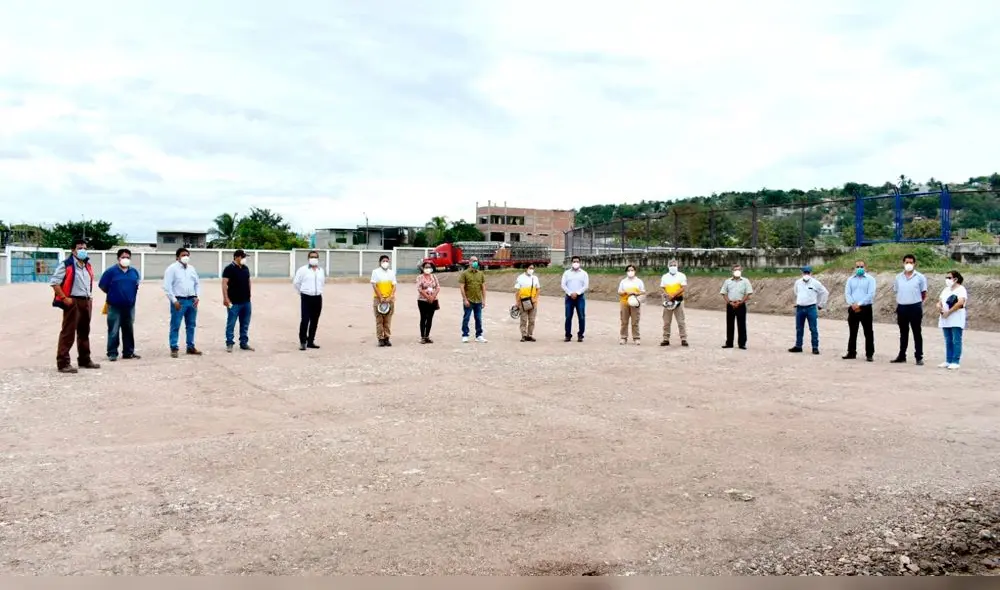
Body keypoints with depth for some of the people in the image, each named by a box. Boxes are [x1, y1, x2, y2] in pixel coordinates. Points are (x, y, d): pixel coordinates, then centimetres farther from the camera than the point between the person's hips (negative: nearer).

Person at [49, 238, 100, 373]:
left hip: (86, 302, 8)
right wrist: (64, 298, -18)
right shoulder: (66, 265, -9)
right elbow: (54, 282, -13)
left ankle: (85, 360, 26)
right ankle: (63, 363, -7)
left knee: (84, 332, 16)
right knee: (68, 332, -8)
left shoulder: (88, 266, 16)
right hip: (73, 302, -8)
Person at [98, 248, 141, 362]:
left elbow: (138, 284, 20)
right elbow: (102, 286, -2)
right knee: (113, 331, -3)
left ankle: (128, 352, 21)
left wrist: (131, 294, 8)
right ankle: (112, 353, 3)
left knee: (129, 330, 12)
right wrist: (112, 294, 6)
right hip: (115, 307, -5)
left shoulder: (134, 272, 9)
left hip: (129, 306, 5)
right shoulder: (111, 271, -5)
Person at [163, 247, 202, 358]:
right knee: (175, 326, -3)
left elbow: (197, 283, 18)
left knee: (191, 325, 11)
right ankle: (174, 348, 2)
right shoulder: (172, 268, -5)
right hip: (179, 301, -6)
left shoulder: (191, 268, 14)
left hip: (192, 300, 6)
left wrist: (197, 297, 3)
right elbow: (167, 286, -10)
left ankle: (190, 347, 19)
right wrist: (174, 300, -14)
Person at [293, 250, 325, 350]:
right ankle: (302, 342, 0)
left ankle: (310, 341, 17)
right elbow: (296, 282, 1)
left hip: (317, 298, 5)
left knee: (314, 321, 8)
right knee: (305, 320, -10)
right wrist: (302, 292, 9)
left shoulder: (321, 271, 10)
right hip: (306, 298, -5)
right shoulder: (303, 270, -4)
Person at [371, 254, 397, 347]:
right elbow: (374, 286, -5)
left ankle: (387, 338, 9)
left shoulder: (391, 272, 11)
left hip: (389, 299, 3)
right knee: (379, 320, -1)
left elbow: (394, 286, 5)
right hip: (378, 299, -3)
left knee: (388, 320, 4)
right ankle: (380, 339, 2)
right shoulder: (375, 272, 1)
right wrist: (380, 298, -12)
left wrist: (390, 297, -8)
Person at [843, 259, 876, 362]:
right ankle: (851, 353, 16)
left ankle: (869, 354, 2)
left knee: (868, 333, -1)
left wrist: (859, 304, -15)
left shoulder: (870, 279, 0)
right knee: (852, 332, 9)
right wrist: (853, 304, -12)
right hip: (852, 309, 4)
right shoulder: (850, 279, 12)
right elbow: (847, 293, 4)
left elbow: (871, 294, -10)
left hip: (865, 308, -4)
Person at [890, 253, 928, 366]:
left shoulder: (920, 277, -2)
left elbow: (924, 294, 5)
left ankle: (919, 357, 6)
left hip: (915, 307, -4)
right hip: (902, 308, 4)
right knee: (903, 333, 12)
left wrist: (917, 302, 5)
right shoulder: (898, 277, 8)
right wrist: (897, 309, 11)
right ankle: (901, 356, 19)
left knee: (917, 333, 2)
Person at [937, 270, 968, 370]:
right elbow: (940, 301, 19)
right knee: (948, 341, 9)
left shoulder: (961, 289, -6)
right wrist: (939, 306, -5)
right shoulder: (946, 290, 19)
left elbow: (960, 302, -20)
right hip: (945, 320, 7)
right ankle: (948, 361, 13)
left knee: (956, 341, -5)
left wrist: (948, 312, -20)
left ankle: (956, 362, -4)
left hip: (956, 320, -7)